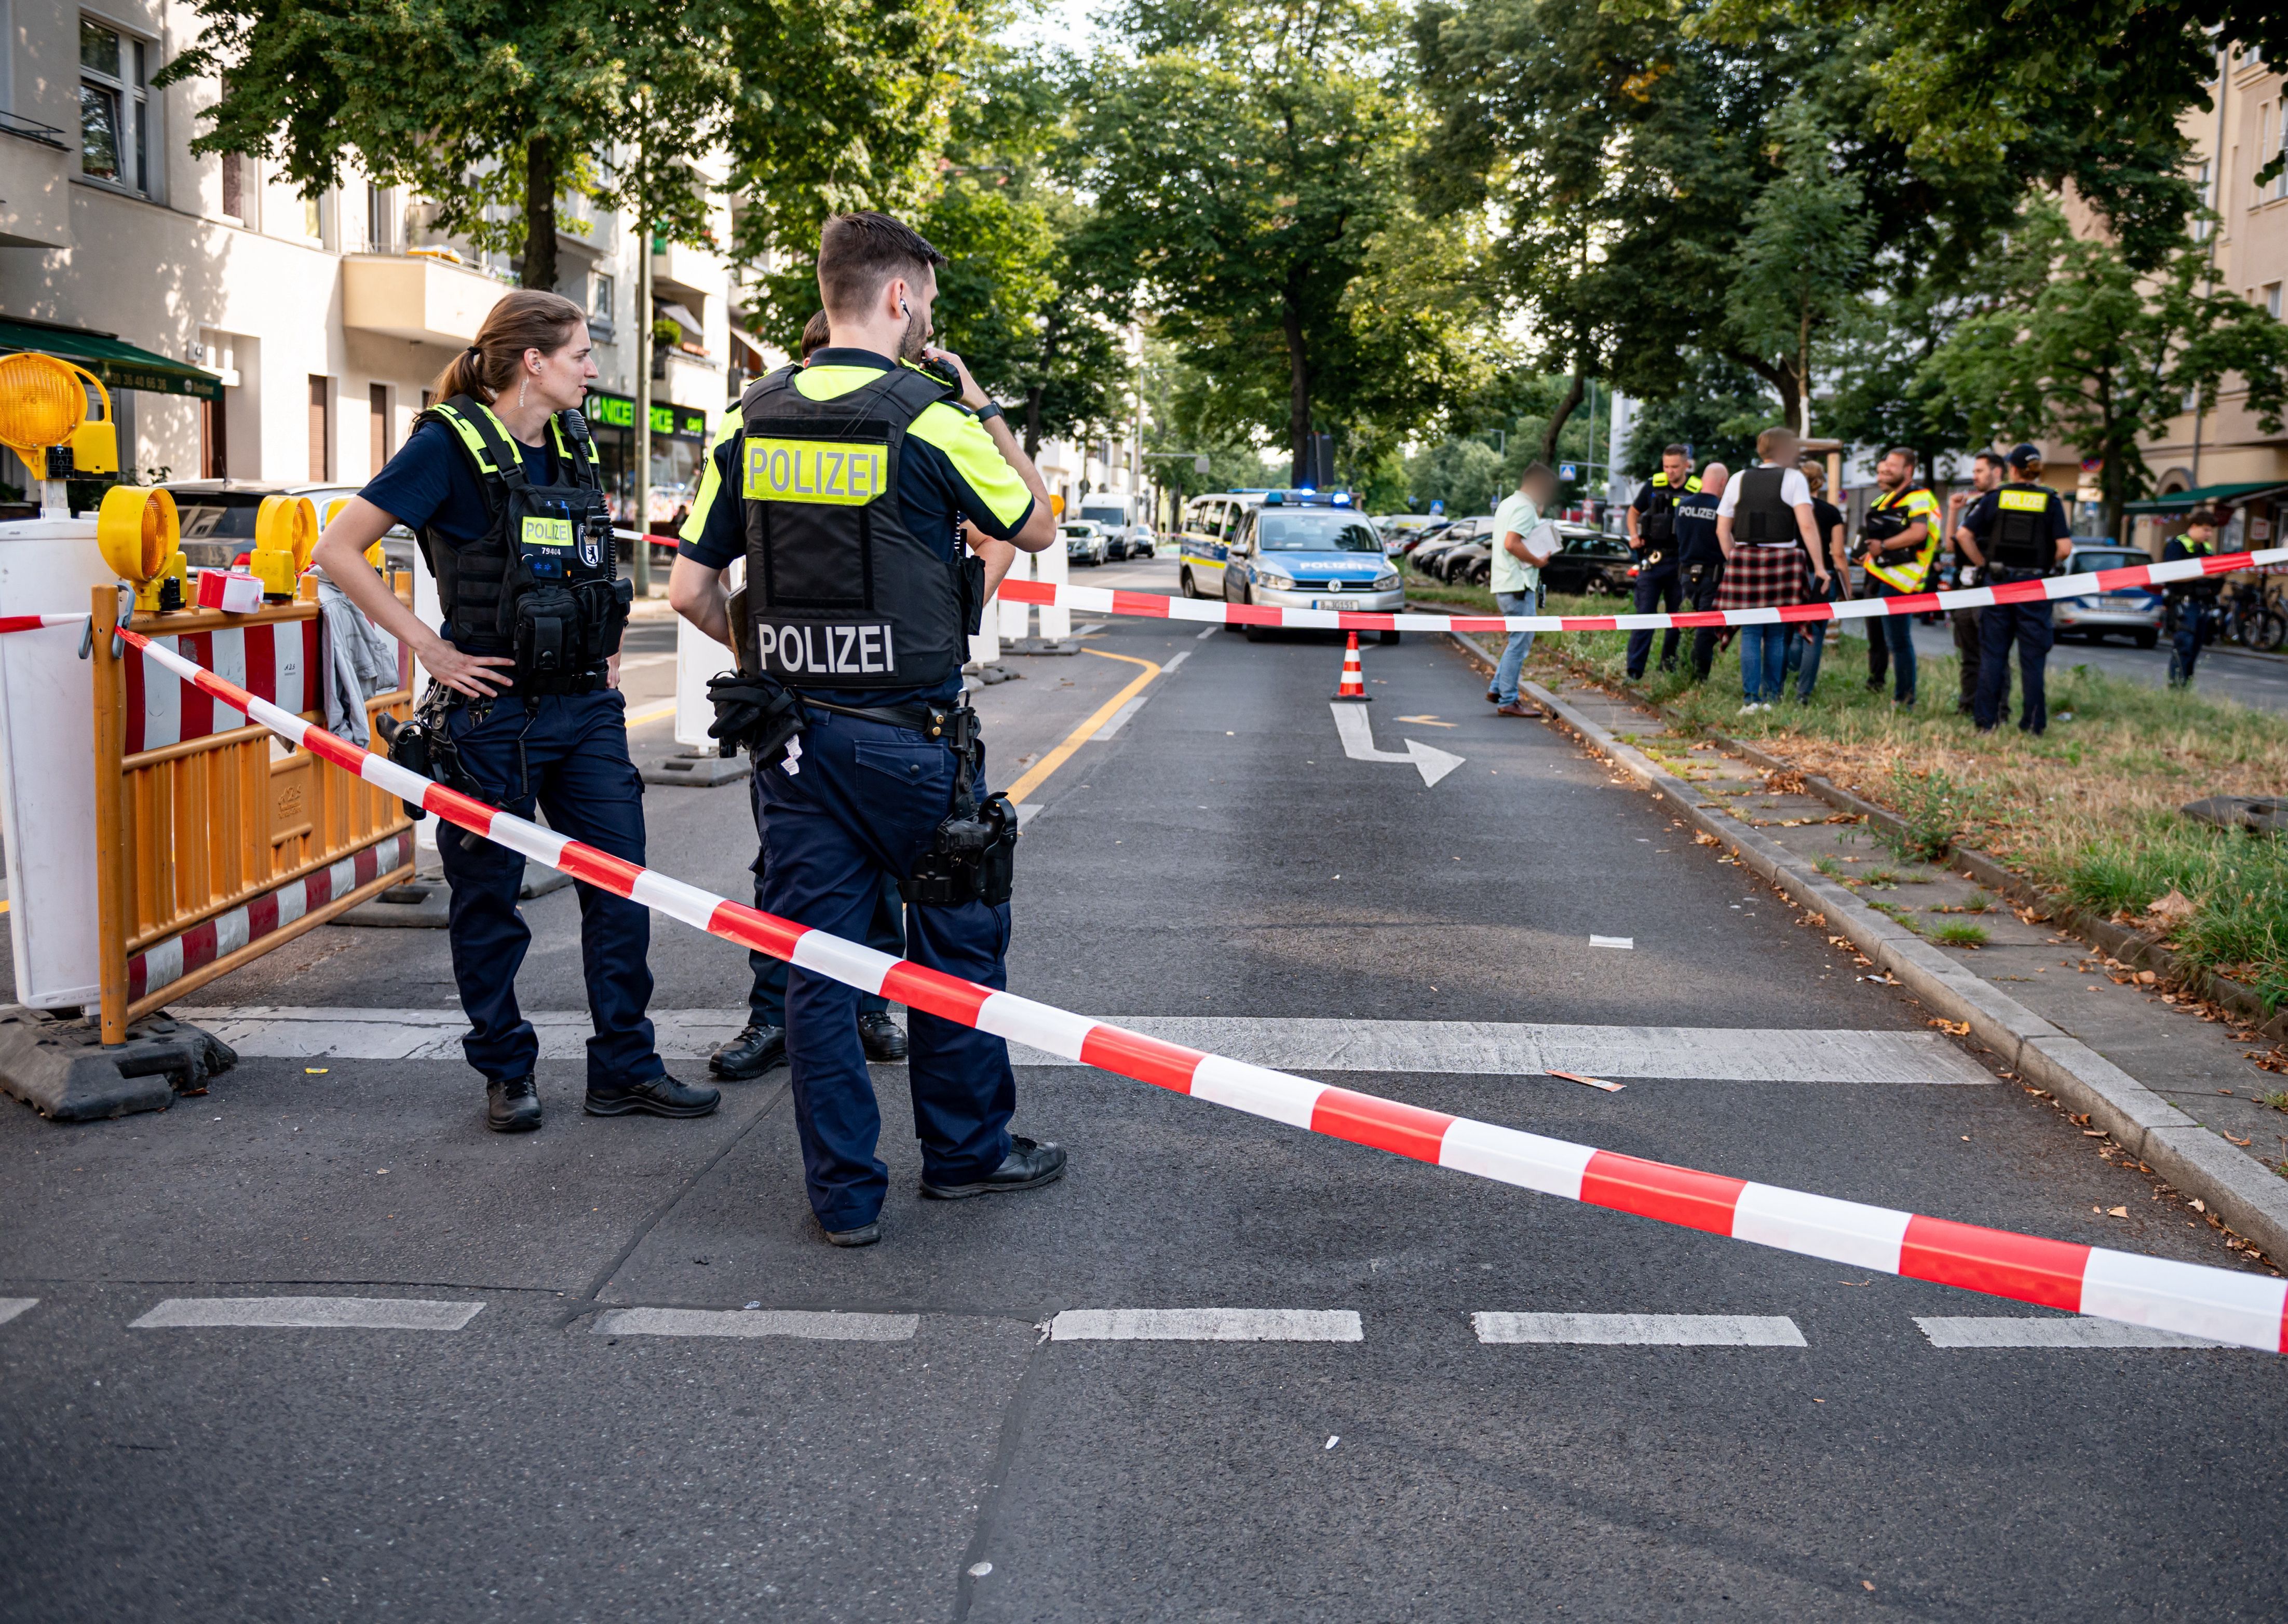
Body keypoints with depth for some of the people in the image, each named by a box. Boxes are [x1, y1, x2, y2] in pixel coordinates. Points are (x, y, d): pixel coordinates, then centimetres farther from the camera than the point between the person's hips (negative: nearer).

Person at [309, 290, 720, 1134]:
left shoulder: (574, 441, 10)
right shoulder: (451, 443, -10)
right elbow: (337, 550, -12)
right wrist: (430, 648, -13)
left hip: (586, 707, 6)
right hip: (495, 710, -6)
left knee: (621, 888, 4)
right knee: (488, 899, 6)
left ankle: (625, 1069, 15)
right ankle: (506, 1072, 21)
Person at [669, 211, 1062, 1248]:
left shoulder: (753, 421, 3)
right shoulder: (929, 418, -10)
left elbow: (688, 589, 3)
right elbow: (1036, 530, 6)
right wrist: (982, 408, 12)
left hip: (791, 733, 4)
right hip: (910, 734, -4)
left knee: (815, 964, 8)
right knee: (956, 944, 14)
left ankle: (843, 1193, 14)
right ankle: (965, 1151, 28)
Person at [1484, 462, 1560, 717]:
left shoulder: (1508, 504, 20)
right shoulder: (1525, 508, -12)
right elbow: (1511, 543, -24)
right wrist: (1538, 561, -14)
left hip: (1506, 584, 10)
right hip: (1518, 585, -10)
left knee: (1519, 640, 18)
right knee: (1520, 641, -7)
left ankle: (1497, 689, 20)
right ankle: (1508, 702, -5)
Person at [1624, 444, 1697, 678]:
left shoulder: (1698, 491, -2)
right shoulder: (1653, 486, 3)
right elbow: (1633, 512, 18)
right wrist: (1634, 536, 1)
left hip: (1680, 563, 0)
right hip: (1652, 560, 0)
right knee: (1644, 615, -3)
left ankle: (1669, 662, 26)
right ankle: (1634, 671, -4)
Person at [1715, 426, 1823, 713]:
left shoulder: (1739, 480, 12)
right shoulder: (1793, 478, 0)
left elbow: (1722, 530, 10)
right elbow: (1807, 525, -9)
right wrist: (1819, 566, -7)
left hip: (1744, 558, 3)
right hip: (1782, 560, -3)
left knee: (1750, 633, 4)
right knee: (1776, 635, 5)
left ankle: (1751, 699, -1)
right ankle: (1771, 699, 5)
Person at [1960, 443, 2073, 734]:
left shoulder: (1997, 497, 2)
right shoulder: (2051, 500, -2)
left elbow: (1966, 536, -2)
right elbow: (2064, 548, -9)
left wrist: (1984, 564, 8)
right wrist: (2046, 566, 8)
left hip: (1998, 582, 1)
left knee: (1992, 653, 6)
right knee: (2032, 657, 5)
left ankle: (1986, 721, 6)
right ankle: (2033, 724, 6)